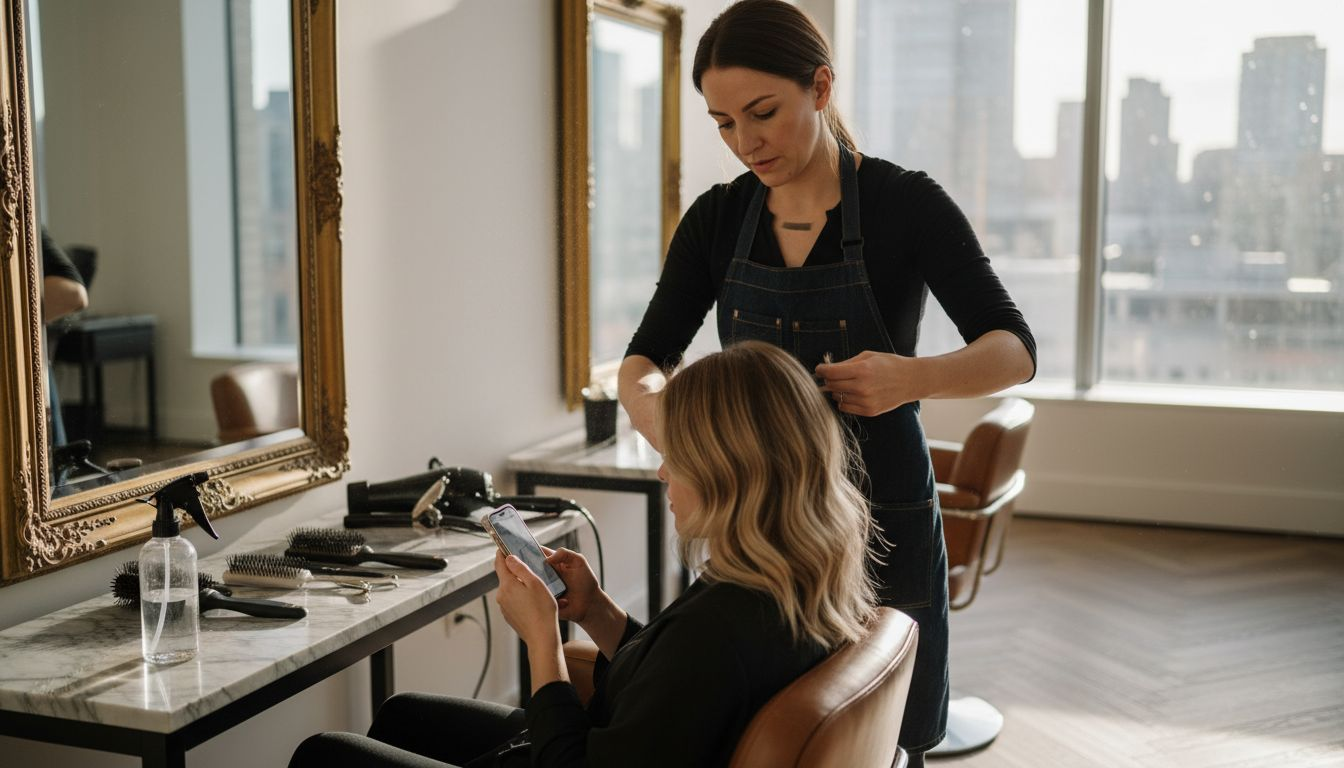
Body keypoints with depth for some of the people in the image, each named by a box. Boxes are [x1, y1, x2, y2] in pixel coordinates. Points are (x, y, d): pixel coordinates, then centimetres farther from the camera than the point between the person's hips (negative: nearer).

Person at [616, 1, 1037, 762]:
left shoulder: (906, 204, -9)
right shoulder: (717, 220, 1)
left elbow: (1015, 351, -14)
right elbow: (645, 359, -1)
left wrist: (909, 377, -35)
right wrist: (653, 405, -25)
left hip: (881, 523, -3)